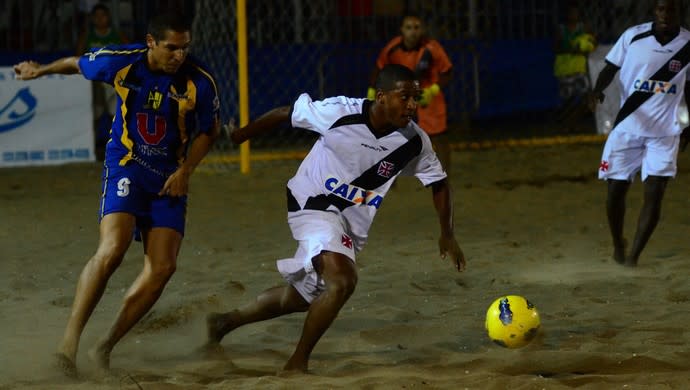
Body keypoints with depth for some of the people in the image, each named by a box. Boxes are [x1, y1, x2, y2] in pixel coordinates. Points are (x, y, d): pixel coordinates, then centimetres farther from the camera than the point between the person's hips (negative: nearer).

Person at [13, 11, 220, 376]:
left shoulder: (200, 83, -13)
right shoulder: (121, 62, -14)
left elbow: (209, 130, 5)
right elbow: (78, 64, 8)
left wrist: (185, 171, -7)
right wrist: (40, 70, 25)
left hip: (169, 178, 2)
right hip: (125, 168, -2)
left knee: (163, 267, -7)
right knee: (112, 250, -24)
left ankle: (106, 346, 6)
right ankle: (70, 341, -21)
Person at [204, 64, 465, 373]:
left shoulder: (414, 142, -13)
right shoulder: (340, 113, -23)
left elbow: (439, 183, 3)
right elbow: (286, 113, -9)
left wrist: (447, 234, -5)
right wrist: (240, 136, 4)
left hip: (353, 223, 6)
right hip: (314, 206, -6)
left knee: (305, 294, 20)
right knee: (342, 280, -28)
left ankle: (224, 323, 42)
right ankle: (297, 364, -12)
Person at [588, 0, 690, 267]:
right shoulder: (633, 37, -6)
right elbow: (610, 68, -1)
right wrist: (597, 89, -20)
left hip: (664, 132, 0)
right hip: (627, 127, 0)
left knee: (654, 193, -12)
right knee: (616, 190, 4)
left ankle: (633, 254, -4)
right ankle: (618, 245, 30)